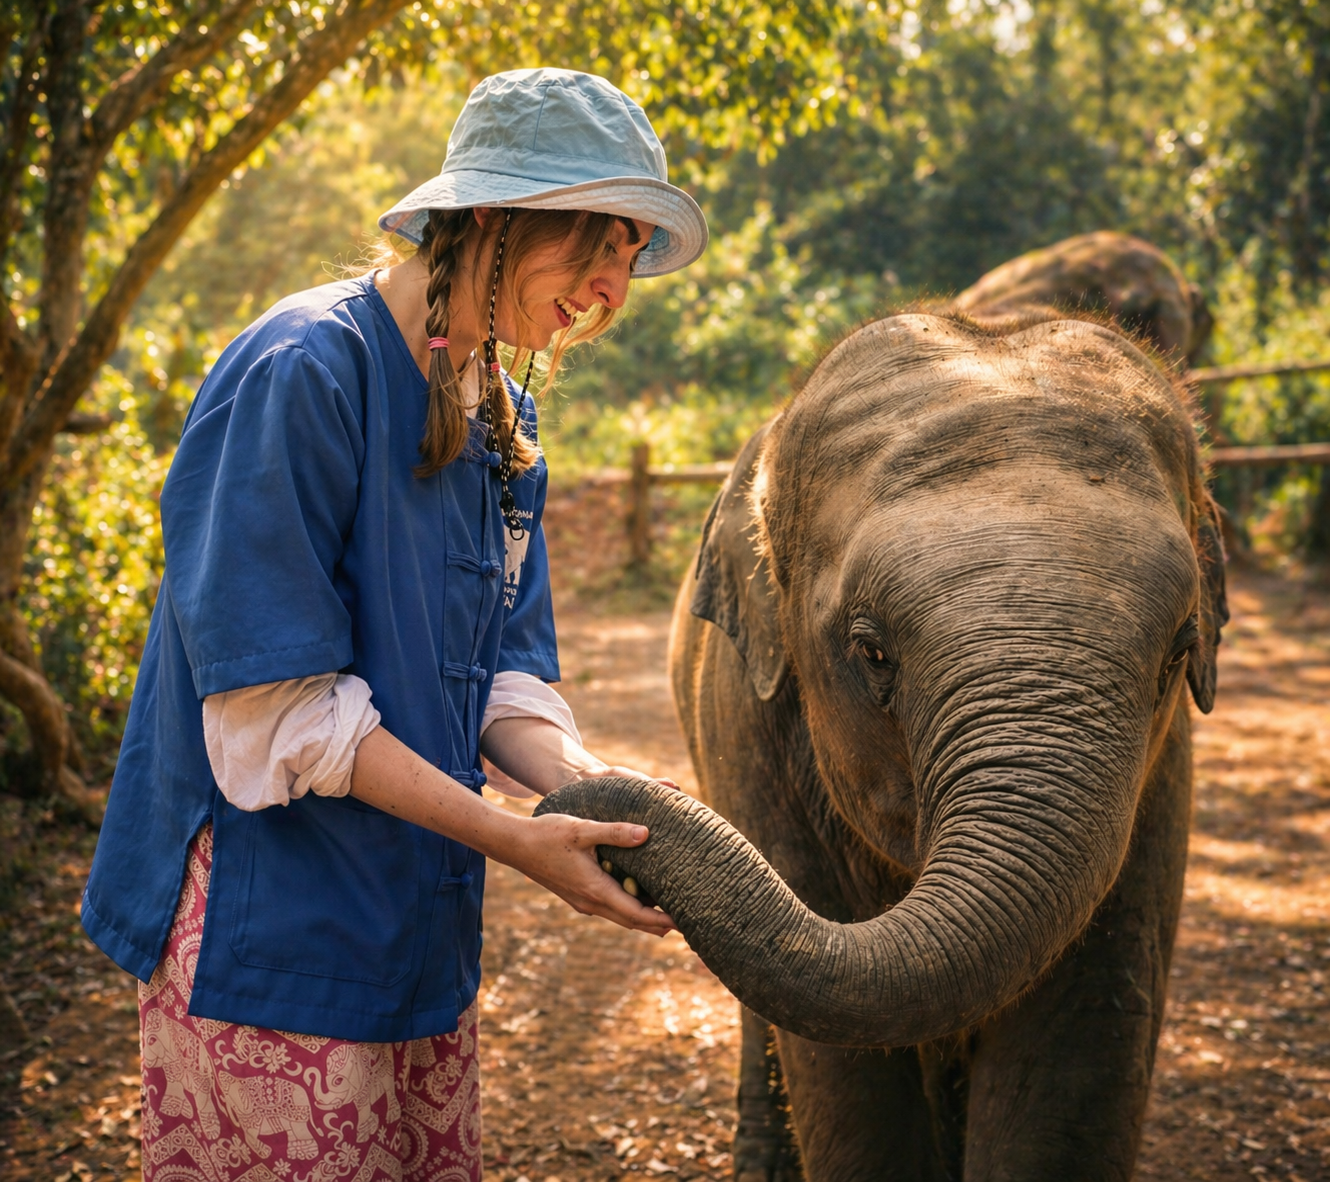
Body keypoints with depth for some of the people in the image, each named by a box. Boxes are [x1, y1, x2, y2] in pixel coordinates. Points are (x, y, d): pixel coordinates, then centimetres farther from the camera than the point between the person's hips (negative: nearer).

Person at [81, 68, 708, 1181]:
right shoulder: (302, 374, -17)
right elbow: (278, 709, -20)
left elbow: (503, 680, 6)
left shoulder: (501, 417, 10)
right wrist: (516, 839, -21)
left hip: (420, 928, 8)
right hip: (266, 936, -8)